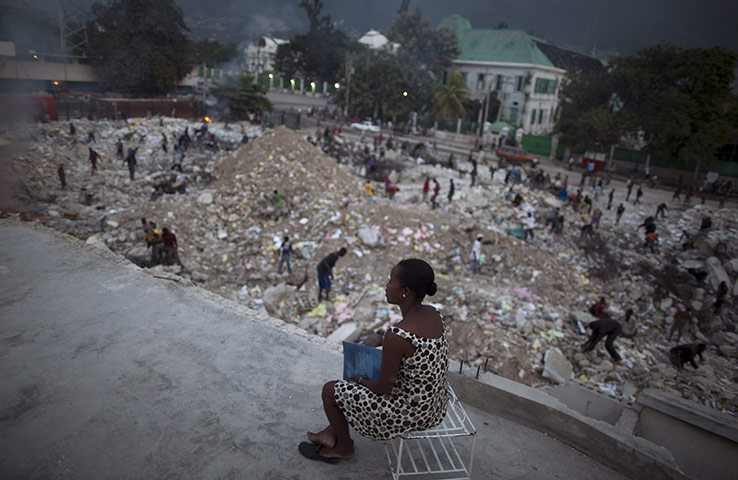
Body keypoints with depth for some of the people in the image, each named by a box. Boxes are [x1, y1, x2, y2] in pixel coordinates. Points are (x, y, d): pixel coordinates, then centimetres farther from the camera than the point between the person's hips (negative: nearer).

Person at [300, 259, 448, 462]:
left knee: (330, 391, 7)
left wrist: (361, 380, 0)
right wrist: (366, 376, 9)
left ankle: (344, 447, 33)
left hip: (410, 413, -8)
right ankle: (331, 433, 38)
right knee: (363, 379, 26)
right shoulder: (432, 314, -7)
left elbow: (384, 388, -21)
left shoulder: (397, 335, -33)